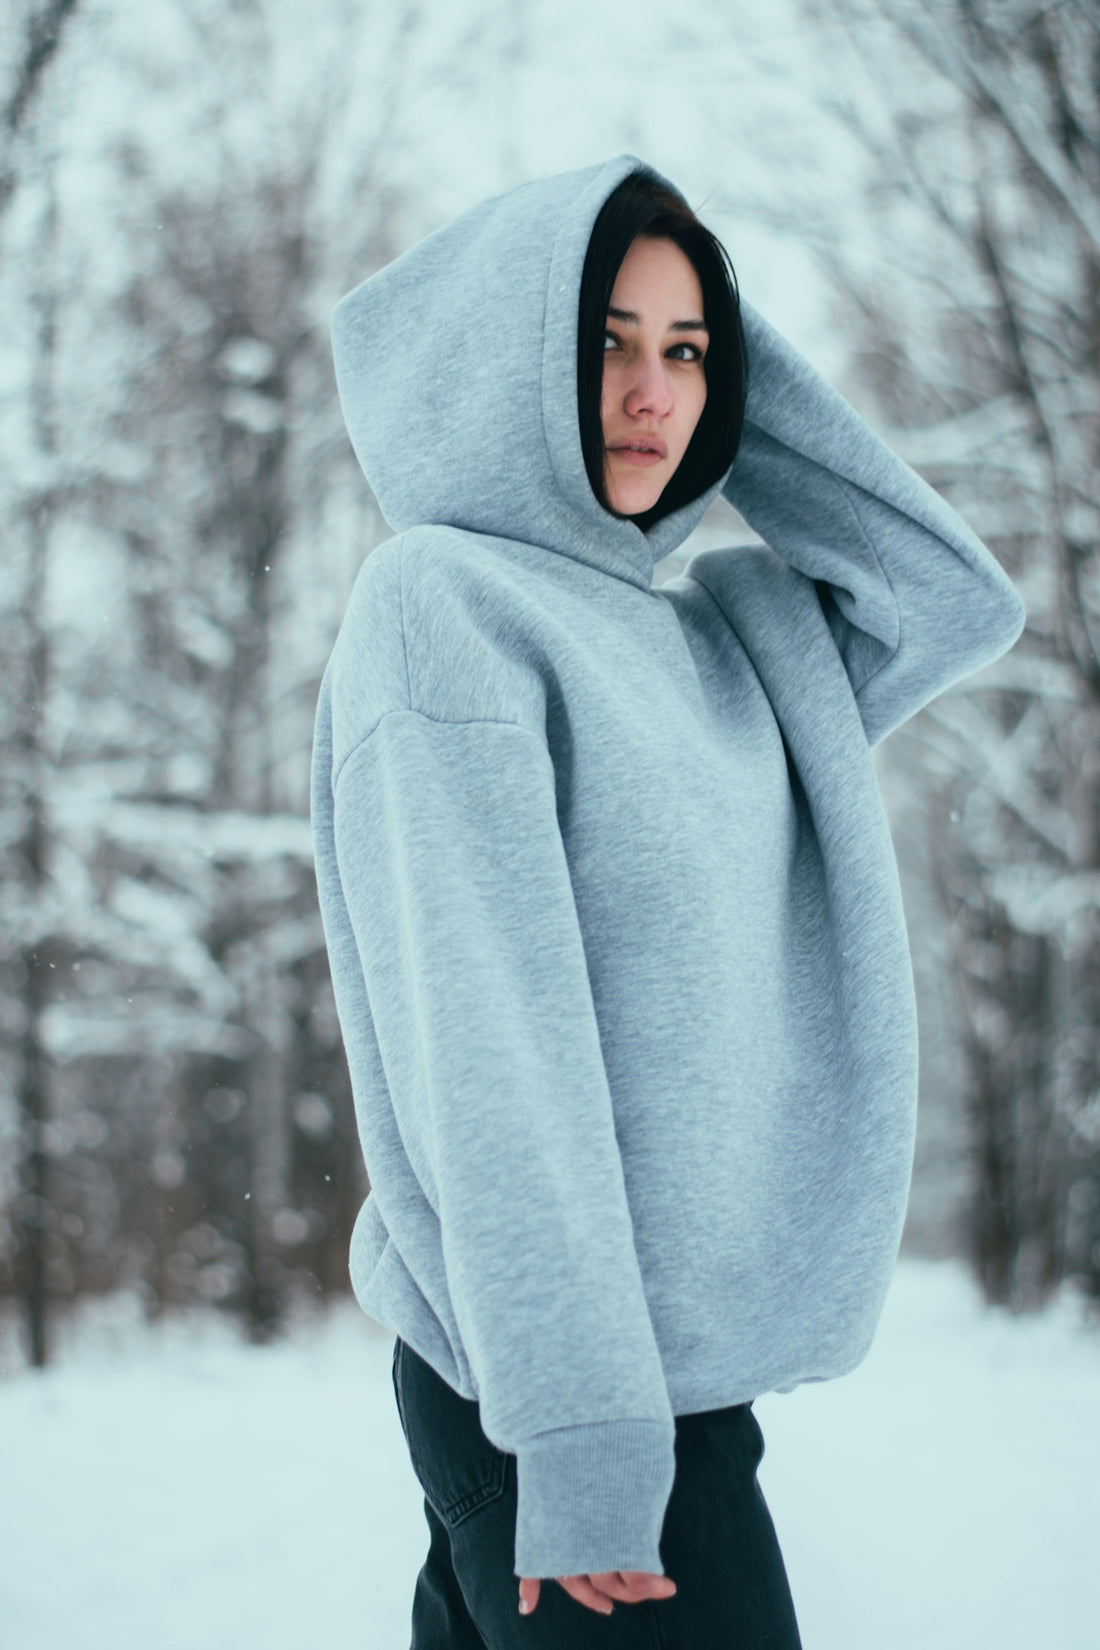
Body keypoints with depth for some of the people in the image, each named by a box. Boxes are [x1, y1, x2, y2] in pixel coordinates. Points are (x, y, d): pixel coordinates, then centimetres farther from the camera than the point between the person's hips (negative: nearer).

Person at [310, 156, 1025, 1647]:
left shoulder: (704, 640, 13)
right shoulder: (441, 602, -10)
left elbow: (950, 602, 10)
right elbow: (486, 1038, -17)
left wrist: (729, 362, 6)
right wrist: (582, 1438, -22)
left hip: (692, 1352, 7)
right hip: (559, 1393, -7)